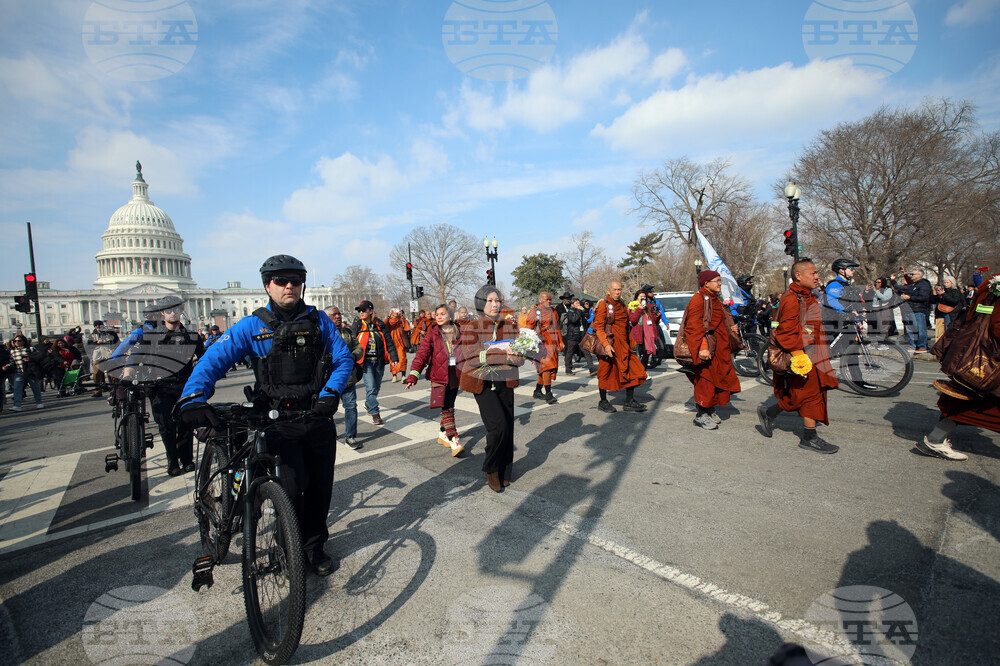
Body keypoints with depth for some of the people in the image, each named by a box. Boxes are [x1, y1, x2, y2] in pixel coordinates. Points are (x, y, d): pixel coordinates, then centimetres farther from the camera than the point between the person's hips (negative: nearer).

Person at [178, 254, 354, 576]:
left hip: (317, 415, 3)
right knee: (293, 486, -9)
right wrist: (193, 398, -26)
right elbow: (213, 359, -9)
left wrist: (330, 393, -15)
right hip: (278, 420, -2)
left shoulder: (318, 320, 2)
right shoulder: (252, 326, -3)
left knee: (320, 485, 9)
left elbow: (344, 357, 1)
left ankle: (314, 547, 32)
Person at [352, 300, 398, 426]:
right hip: (366, 361, -3)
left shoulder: (380, 325, 5)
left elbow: (388, 341, 6)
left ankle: (368, 405, 41)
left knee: (377, 387, 14)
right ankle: (375, 414, -4)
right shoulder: (357, 326, 0)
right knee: (371, 387, -12)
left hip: (379, 361, 3)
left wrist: (394, 357, 0)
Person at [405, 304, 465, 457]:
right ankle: (454, 442, -11)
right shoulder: (432, 335, -3)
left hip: (455, 375, 4)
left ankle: (443, 435, 33)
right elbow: (421, 355, -11)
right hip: (439, 376, -4)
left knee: (449, 407, 14)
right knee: (447, 408, -11)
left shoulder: (458, 333, 6)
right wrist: (413, 375, -21)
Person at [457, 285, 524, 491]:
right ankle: (490, 471, 7)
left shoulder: (509, 326, 10)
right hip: (483, 384, -4)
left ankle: (504, 474, 23)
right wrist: (503, 355, -18)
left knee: (507, 429, 5)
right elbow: (472, 357, -15)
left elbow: (520, 358, 5)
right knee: (498, 425, -17)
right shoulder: (471, 328, -1)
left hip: (505, 383, 4)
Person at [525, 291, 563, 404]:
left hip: (553, 344, 7)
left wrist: (560, 342, 20)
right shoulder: (535, 311, 0)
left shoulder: (553, 312, 20)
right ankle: (548, 394, -13)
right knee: (547, 366, -15)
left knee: (544, 369, 9)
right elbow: (528, 327, -3)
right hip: (541, 344, -6)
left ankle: (537, 392, 21)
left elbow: (557, 328, 25)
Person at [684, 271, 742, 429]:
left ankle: (710, 410, 26)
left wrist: (730, 328, 13)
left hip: (718, 349, 10)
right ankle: (701, 415, 4)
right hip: (706, 351, -10)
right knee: (705, 381, -6)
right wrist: (702, 347, -29)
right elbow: (694, 326, -22)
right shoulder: (699, 299, -13)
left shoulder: (714, 299, 19)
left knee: (716, 379, 13)